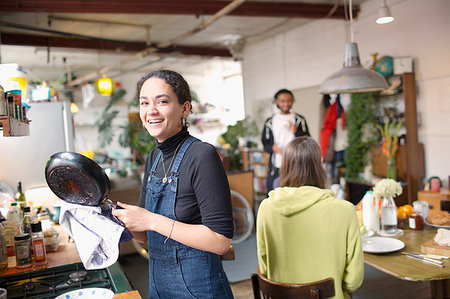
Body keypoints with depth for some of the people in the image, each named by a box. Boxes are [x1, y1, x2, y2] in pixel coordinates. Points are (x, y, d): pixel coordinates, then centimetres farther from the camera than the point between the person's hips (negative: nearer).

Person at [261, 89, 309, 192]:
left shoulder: (299, 120, 7)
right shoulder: (270, 121, 10)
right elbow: (265, 143, 11)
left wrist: (296, 131, -13)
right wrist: (272, 148, -10)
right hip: (275, 168, 1)